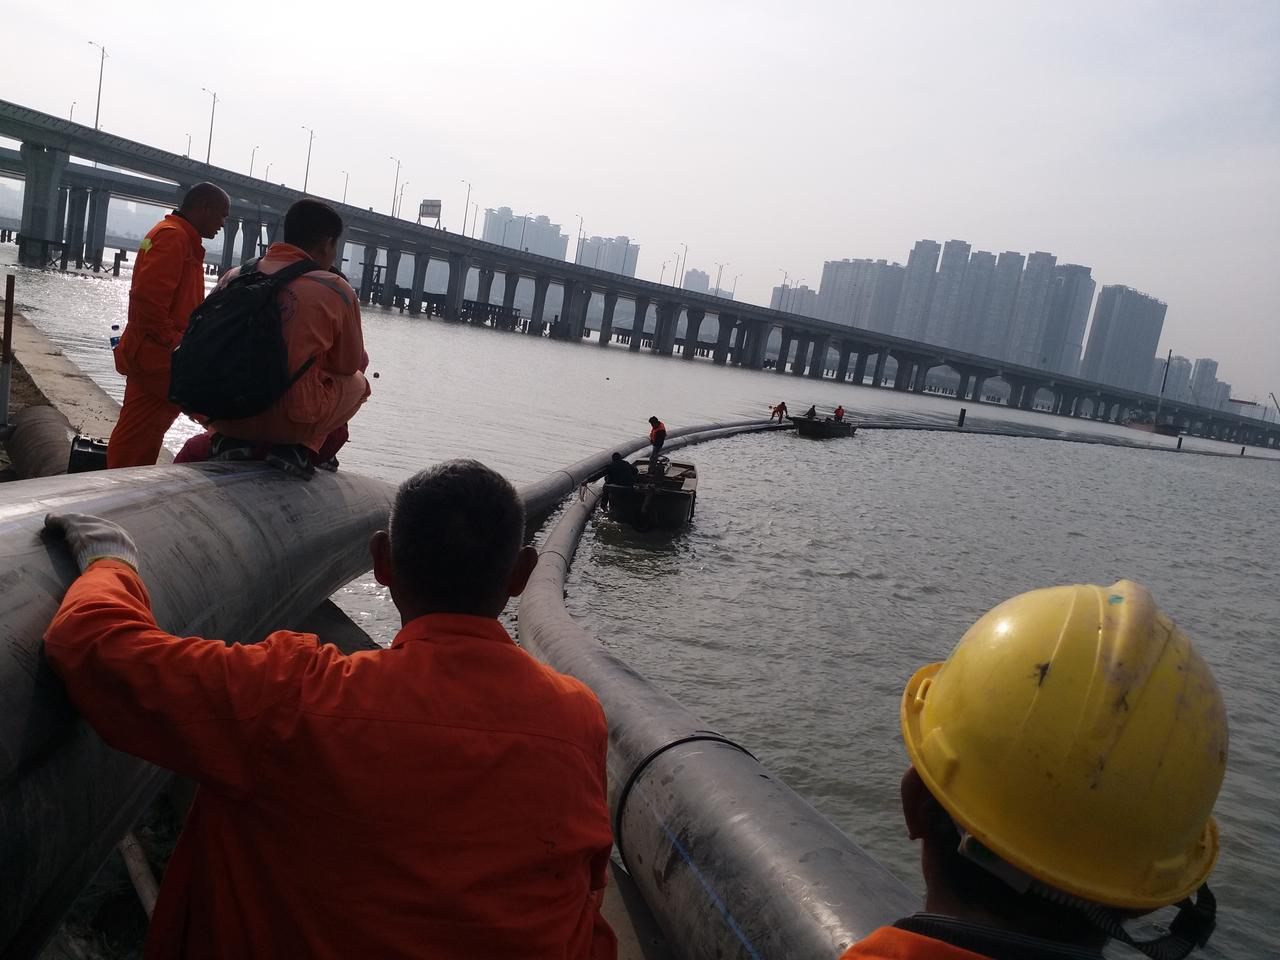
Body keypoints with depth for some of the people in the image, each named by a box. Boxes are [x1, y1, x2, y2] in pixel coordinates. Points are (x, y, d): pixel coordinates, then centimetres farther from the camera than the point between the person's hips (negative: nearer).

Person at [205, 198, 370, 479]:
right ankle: (300, 446, 0)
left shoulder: (234, 276, 4)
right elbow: (349, 364, 4)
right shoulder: (336, 290, -8)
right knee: (357, 382, 21)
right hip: (288, 421, -5)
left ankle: (230, 440, 12)